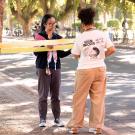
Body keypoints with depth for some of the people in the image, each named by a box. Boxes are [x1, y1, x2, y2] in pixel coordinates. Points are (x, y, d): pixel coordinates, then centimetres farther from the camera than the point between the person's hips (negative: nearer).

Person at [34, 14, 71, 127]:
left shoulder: (58, 37, 9)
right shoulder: (39, 36, -1)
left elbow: (61, 54, 9)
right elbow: (36, 52, -9)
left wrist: (71, 50, -6)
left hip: (56, 68, 3)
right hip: (43, 68, -3)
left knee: (56, 95, 6)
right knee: (43, 95, 0)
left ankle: (57, 119, 11)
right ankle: (42, 119, 6)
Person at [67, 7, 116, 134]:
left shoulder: (80, 37, -10)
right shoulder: (102, 34, -4)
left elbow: (76, 55, 0)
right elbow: (112, 49, -3)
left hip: (85, 70, -3)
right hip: (100, 69, 3)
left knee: (79, 98, 9)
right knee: (98, 98, 10)